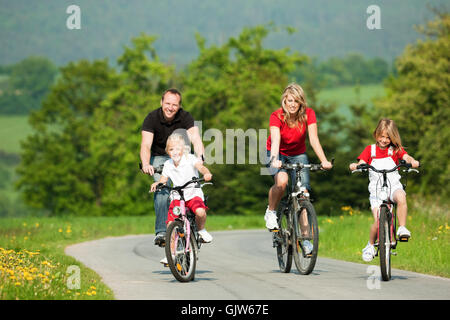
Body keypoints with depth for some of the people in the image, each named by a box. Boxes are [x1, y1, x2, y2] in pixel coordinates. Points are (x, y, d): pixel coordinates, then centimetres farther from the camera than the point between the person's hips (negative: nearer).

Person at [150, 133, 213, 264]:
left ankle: (201, 229, 0)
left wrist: (207, 173, -43)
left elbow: (200, 166, -21)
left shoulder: (190, 159, -7)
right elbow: (163, 179, 10)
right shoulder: (168, 165, 6)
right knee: (170, 224, -11)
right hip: (177, 197, 3)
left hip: (193, 194, -3)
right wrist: (157, 184, -13)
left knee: (200, 212, -34)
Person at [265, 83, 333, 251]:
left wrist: (324, 161, -42)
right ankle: (271, 212, -5)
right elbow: (275, 139, -39)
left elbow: (314, 139, -28)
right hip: (278, 153, -2)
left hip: (298, 154, 2)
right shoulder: (277, 116, -25)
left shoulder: (308, 114, -20)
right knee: (281, 181, -33)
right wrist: (274, 160, -58)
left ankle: (305, 238, -7)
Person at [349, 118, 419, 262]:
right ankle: (370, 245, 12)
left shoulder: (396, 149, 10)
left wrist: (413, 162, -31)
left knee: (401, 197, -38)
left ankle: (402, 228, -23)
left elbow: (406, 157, -7)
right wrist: (354, 166, -22)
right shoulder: (370, 150, 11)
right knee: (378, 221, -15)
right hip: (376, 189, 0)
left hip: (393, 186, 0)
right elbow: (361, 164, 2)